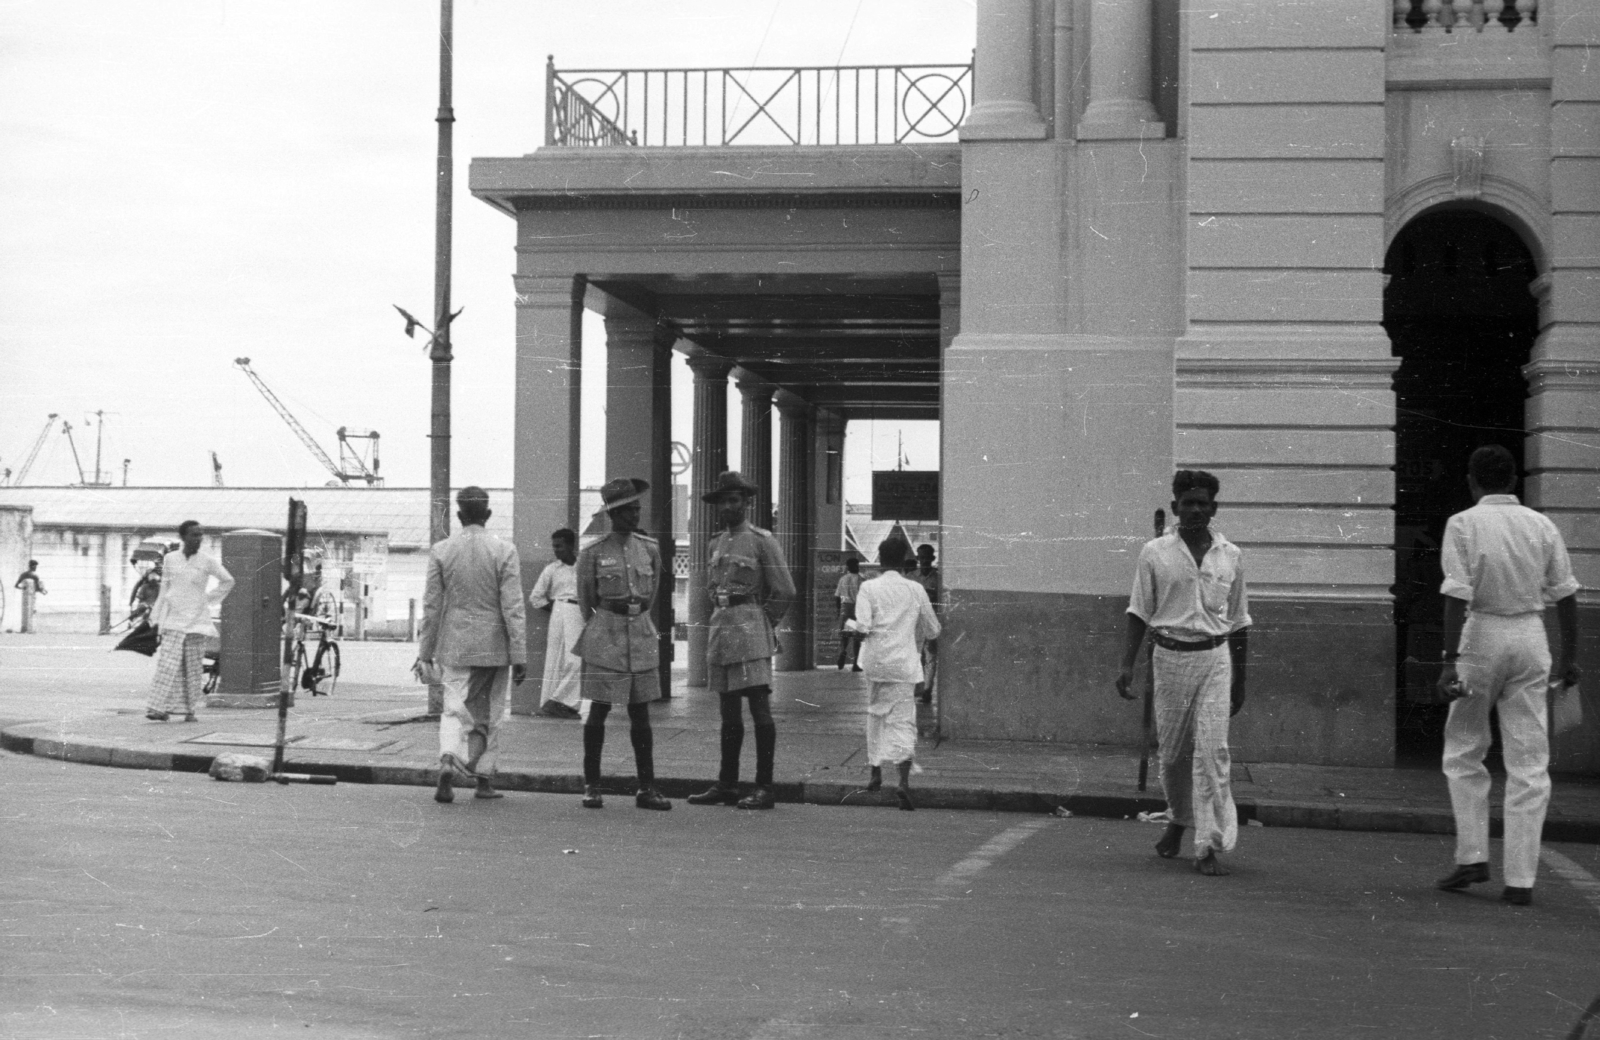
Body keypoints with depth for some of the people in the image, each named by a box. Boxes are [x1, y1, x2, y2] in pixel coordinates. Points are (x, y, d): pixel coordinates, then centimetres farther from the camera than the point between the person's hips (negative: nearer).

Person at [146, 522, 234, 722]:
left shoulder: (208, 561, -1)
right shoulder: (170, 559, 5)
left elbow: (227, 581, 12)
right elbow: (164, 588, 13)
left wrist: (210, 599, 6)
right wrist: (156, 617, 13)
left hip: (196, 621, -1)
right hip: (173, 620, 1)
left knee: (193, 667, 1)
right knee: (168, 664, -9)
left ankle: (190, 709, 8)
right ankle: (161, 707, -10)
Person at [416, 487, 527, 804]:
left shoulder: (440, 551, -2)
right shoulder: (503, 552, -7)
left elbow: (431, 605, 1)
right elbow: (513, 608, -9)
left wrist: (425, 651, 9)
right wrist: (519, 656, -6)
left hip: (453, 646, 1)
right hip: (493, 647, -1)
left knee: (454, 710, 6)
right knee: (489, 713, 13)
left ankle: (449, 760, -20)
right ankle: (483, 778, 18)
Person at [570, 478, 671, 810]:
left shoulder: (650, 550, 7)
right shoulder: (593, 554, -4)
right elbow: (586, 602, 6)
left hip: (642, 636, 3)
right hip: (605, 638, -3)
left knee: (640, 713, 5)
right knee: (598, 710, -1)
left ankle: (646, 788, 8)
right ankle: (591, 786, 8)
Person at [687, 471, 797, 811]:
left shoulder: (762, 540, -5)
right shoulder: (717, 544, 16)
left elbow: (785, 592, -6)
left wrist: (764, 625, 0)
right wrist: (720, 619, 17)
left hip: (751, 626, -8)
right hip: (720, 627, 8)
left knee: (759, 706, -9)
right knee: (728, 711, 11)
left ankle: (764, 788, -9)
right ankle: (726, 785, 16)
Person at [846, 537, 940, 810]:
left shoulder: (869, 588, -3)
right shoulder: (915, 589, 3)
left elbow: (863, 627, -14)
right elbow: (932, 631, 9)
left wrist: (851, 624, 8)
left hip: (876, 662, 0)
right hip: (904, 662, 0)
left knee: (876, 713, 19)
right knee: (903, 719, -2)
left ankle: (876, 772, 26)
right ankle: (904, 781, -20)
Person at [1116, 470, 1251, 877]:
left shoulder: (1230, 555, 5)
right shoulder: (1155, 553, 1)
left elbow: (1238, 622, 12)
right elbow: (1139, 614, 4)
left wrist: (1240, 681, 13)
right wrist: (1126, 665, -6)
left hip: (1215, 658, 0)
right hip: (1170, 656, 0)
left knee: (1212, 749, -9)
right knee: (1172, 750, 7)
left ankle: (1208, 846, -9)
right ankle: (1179, 819, 35)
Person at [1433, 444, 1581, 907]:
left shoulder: (1464, 524, -5)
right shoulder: (1541, 525, 6)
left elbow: (1456, 597, -13)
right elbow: (1565, 594, 8)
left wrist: (1450, 661, -14)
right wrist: (1570, 656, 15)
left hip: (1482, 635, -3)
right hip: (1531, 636, 3)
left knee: (1463, 751, 14)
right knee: (1529, 763, 4)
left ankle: (1472, 856, 8)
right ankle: (1521, 879, 3)